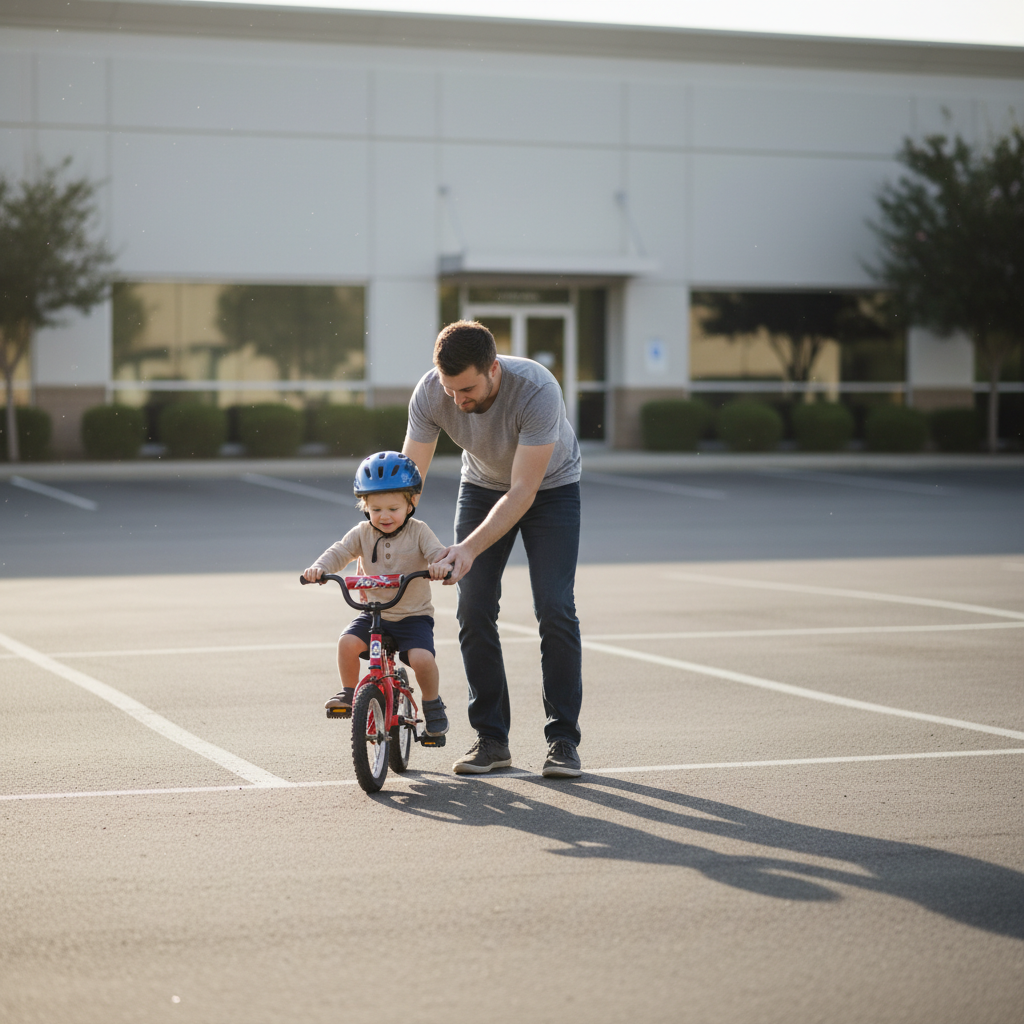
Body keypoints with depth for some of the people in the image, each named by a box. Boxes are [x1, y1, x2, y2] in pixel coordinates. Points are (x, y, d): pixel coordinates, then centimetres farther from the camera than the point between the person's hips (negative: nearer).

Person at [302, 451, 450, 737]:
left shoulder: (418, 532, -5)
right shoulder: (362, 534, 0)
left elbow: (438, 552, -17)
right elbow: (339, 552, -9)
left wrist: (441, 566, -42)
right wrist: (319, 568, -31)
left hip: (414, 616, -2)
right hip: (374, 613, 2)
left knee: (421, 657, -25)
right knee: (347, 642, -23)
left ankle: (433, 704, 4)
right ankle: (348, 692, 3)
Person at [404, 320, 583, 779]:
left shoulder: (537, 391, -38)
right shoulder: (430, 393, -26)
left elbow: (523, 492, -36)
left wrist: (469, 548, -44)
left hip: (549, 487, -3)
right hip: (483, 485, 3)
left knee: (555, 610, -14)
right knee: (474, 609, -7)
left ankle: (563, 737, -3)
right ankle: (491, 738, 3)